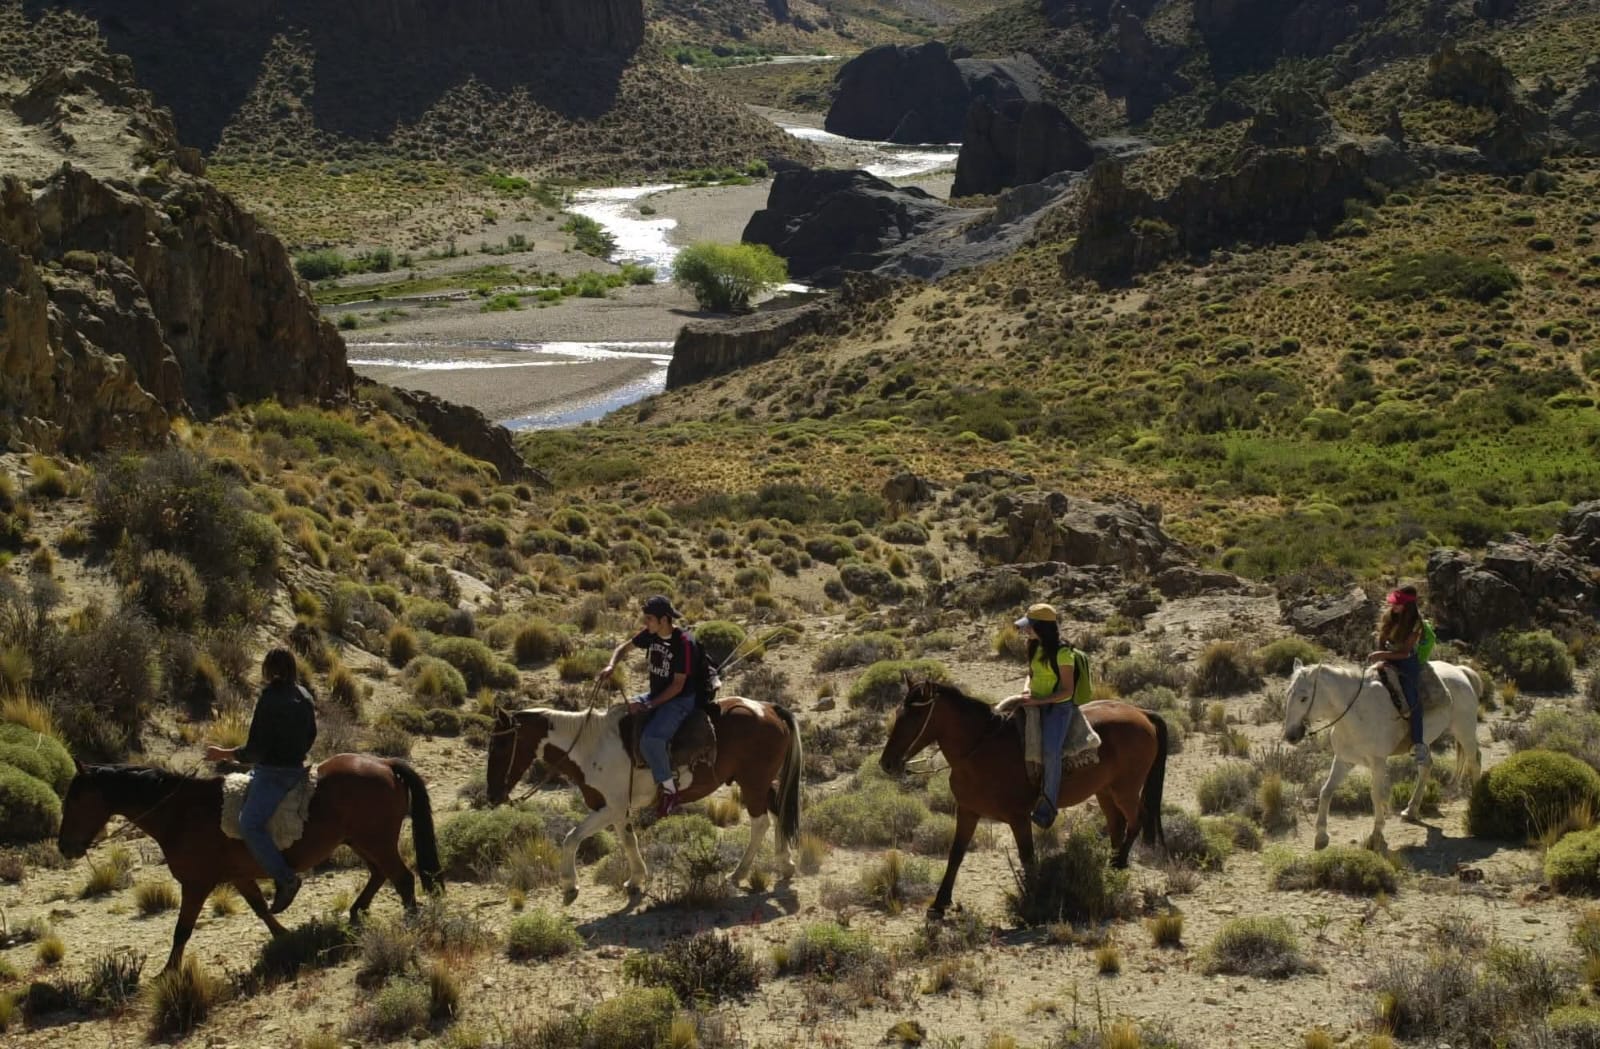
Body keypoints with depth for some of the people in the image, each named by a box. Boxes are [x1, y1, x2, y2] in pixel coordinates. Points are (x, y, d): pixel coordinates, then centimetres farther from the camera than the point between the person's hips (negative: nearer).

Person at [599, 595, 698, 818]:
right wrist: (611, 666, -5)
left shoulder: (683, 643, -22)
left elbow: (677, 685, -20)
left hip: (680, 700, -9)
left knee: (651, 738, -30)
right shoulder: (650, 635, 0)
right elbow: (624, 647, 16)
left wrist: (650, 705, -23)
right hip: (656, 695, 9)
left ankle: (669, 789, -17)